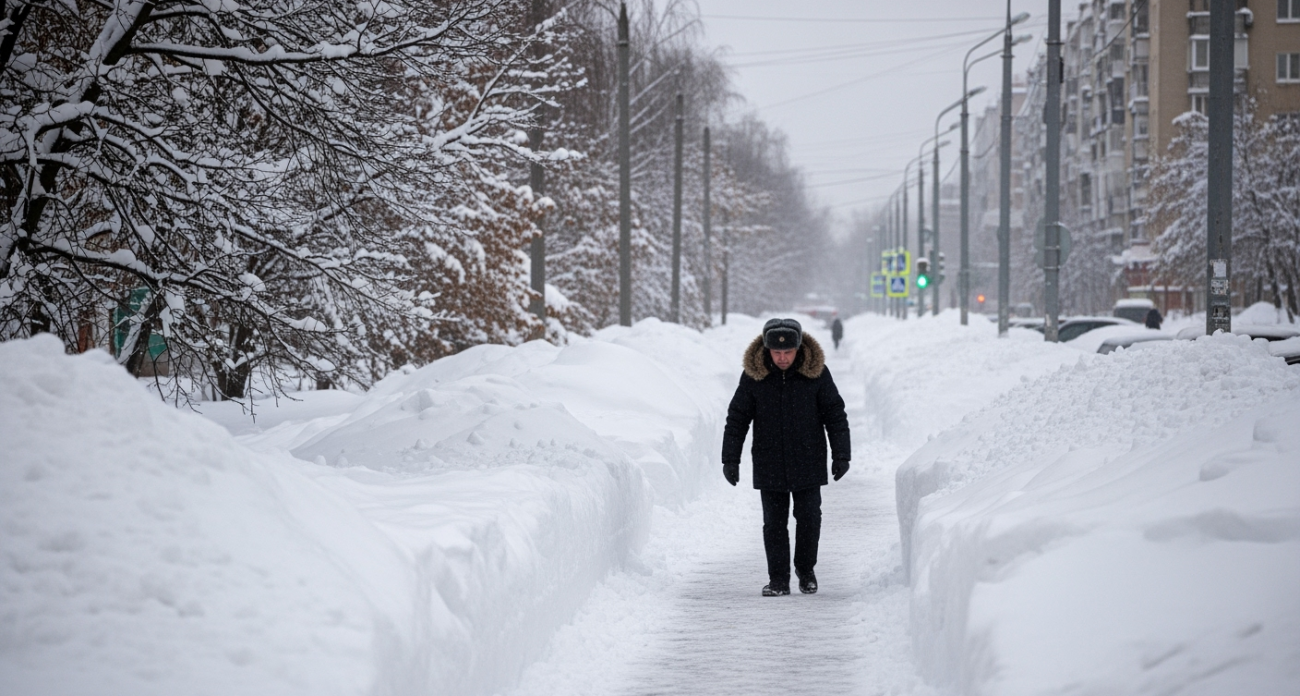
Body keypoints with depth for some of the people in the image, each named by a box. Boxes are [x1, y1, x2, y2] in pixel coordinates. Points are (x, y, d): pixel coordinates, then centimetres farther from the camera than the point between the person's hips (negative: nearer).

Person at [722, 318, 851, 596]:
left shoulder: (816, 372, -6)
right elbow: (736, 418, 2)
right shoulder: (753, 375, -5)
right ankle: (778, 579, 11)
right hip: (769, 466, 0)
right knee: (774, 524, 2)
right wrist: (730, 459, 0)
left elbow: (835, 414, 2)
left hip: (808, 464, 0)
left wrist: (841, 455, -1)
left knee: (809, 520, 2)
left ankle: (806, 570, 24)